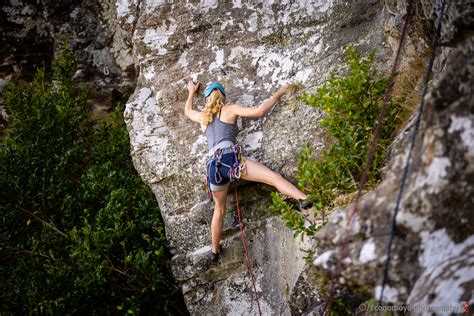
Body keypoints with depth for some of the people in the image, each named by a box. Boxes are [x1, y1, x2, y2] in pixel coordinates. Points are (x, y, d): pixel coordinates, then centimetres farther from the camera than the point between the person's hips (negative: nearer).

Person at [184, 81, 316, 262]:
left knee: (219, 210, 23)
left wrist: (191, 92, 66)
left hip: (213, 166, 5)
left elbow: (187, 111, 50)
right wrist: (278, 94, 13)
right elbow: (259, 111, 1)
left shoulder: (203, 117, 26)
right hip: (229, 159, -5)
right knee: (274, 177, -18)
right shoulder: (230, 110, 13)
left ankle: (215, 252, 32)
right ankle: (304, 200, -43)